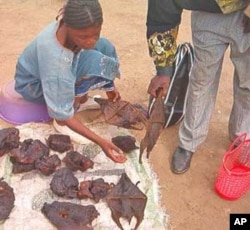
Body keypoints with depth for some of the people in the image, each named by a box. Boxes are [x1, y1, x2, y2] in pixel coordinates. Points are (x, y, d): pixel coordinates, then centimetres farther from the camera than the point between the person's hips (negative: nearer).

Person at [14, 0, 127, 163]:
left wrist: (110, 86, 0)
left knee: (104, 47, -12)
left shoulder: (75, 28, -24)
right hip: (33, 84, -7)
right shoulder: (54, 57, -42)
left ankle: (77, 94, 1)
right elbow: (62, 115, -35)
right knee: (94, 63, -32)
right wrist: (100, 141, -40)